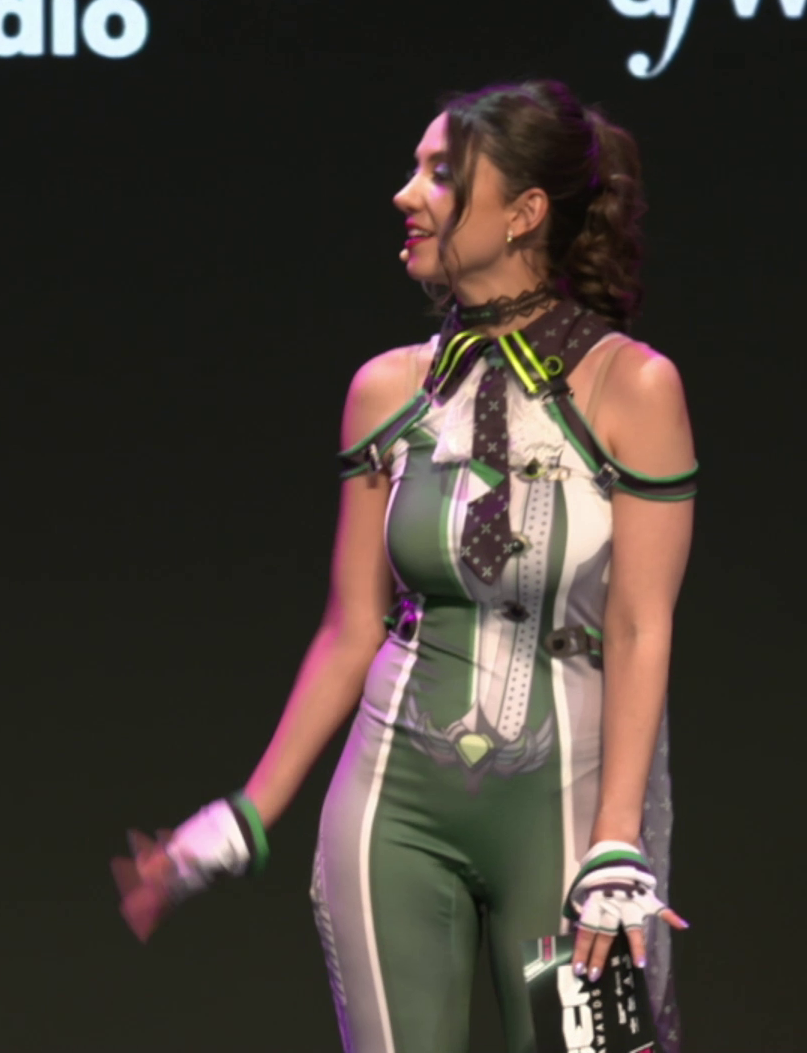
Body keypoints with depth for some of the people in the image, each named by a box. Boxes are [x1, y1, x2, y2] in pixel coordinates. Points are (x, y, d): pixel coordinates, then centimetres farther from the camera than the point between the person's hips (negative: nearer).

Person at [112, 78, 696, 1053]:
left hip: (567, 797, -3)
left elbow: (639, 633, -10)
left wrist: (617, 856, -16)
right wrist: (244, 822, 7)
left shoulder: (629, 387, -7)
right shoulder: (390, 390, 4)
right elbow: (352, 631, 8)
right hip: (398, 795, 3)